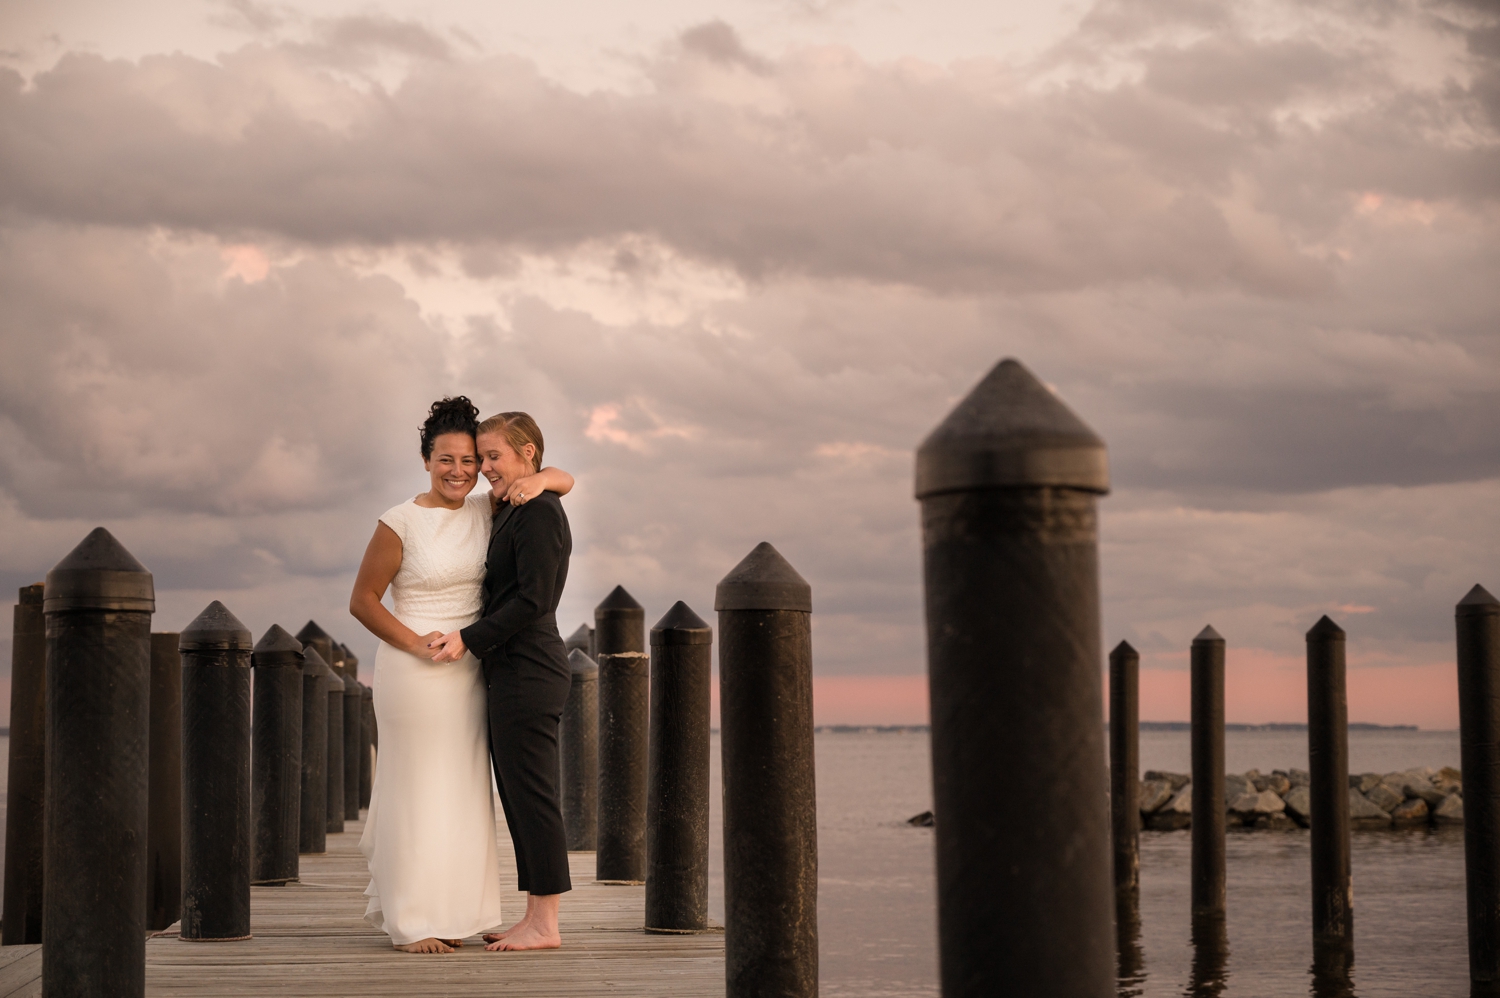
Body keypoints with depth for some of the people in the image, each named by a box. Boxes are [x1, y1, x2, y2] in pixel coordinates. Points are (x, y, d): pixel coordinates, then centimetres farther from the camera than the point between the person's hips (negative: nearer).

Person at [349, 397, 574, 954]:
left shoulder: (486, 510, 5)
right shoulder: (400, 524, -9)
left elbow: (565, 481, 8)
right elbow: (362, 601, -6)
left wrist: (537, 480, -15)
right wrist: (417, 643, -16)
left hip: (468, 672, 6)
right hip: (413, 672, -6)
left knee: (462, 793, 10)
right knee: (417, 792, -4)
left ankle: (447, 915, 19)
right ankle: (411, 923, 3)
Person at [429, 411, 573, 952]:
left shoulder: (539, 512, -12)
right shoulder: (513, 513, 18)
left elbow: (533, 599, -19)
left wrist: (468, 638, -18)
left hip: (528, 673, -10)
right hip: (512, 672, 10)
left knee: (531, 794, -6)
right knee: (517, 796, 11)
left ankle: (544, 924, -2)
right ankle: (537, 916, 16)